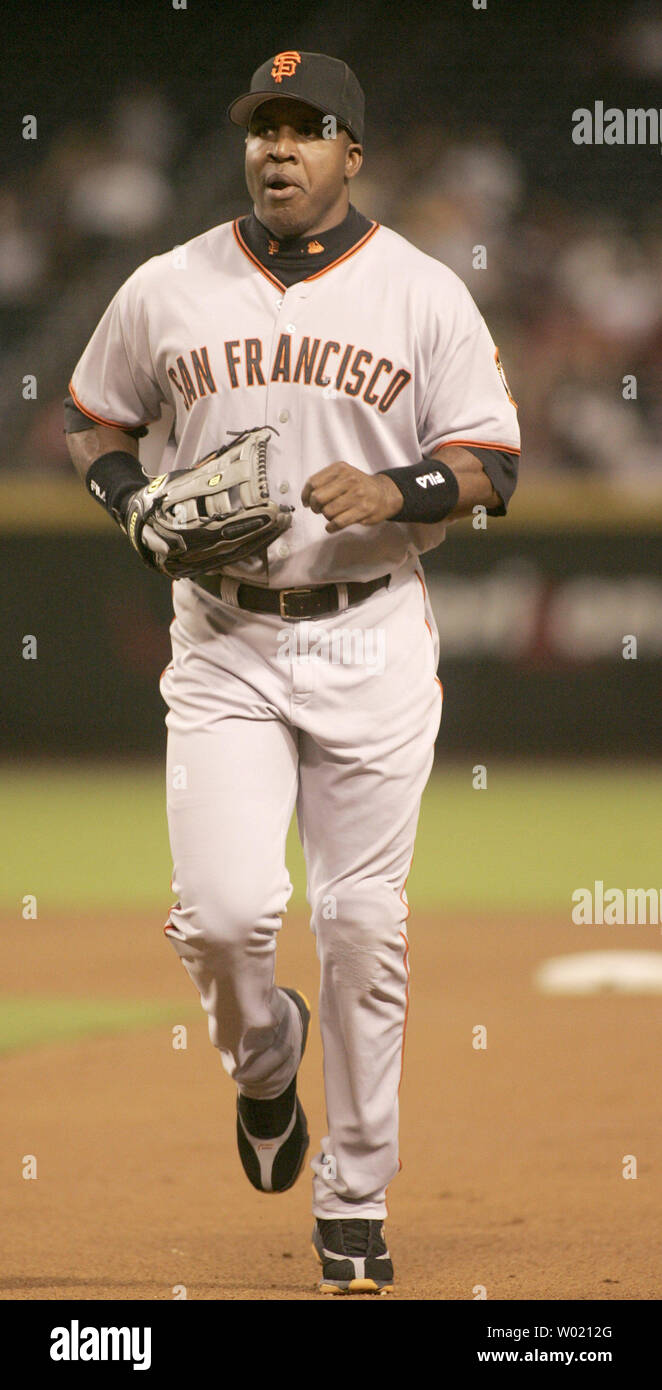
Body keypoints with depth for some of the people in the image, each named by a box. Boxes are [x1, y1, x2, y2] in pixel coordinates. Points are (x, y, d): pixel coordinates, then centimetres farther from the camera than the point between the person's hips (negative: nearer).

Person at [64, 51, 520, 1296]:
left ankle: (355, 1197, 13)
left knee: (364, 925, 0)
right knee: (222, 911, -12)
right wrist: (139, 512, -4)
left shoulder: (424, 294, -1)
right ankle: (262, 1054, 23)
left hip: (371, 642, -1)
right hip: (223, 642, 1)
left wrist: (394, 492, -20)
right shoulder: (168, 291, 3)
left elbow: (493, 464, -1)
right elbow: (92, 420, 16)